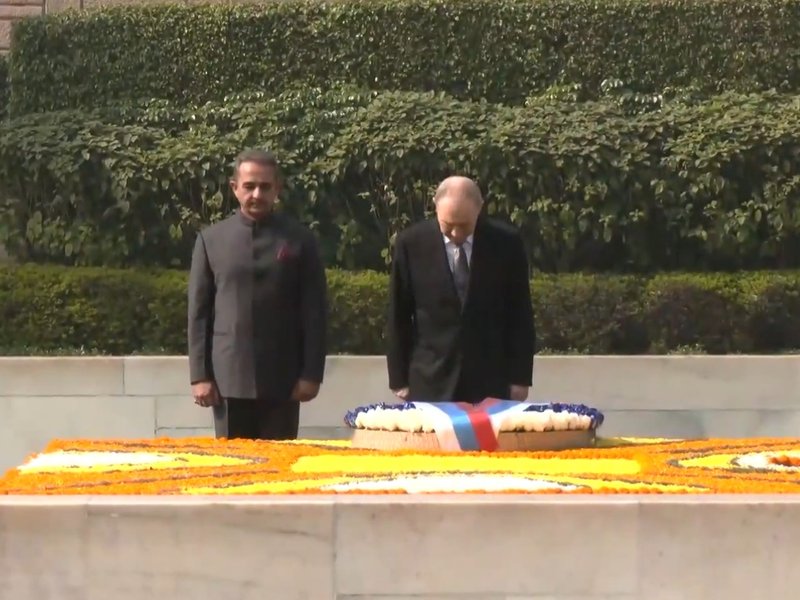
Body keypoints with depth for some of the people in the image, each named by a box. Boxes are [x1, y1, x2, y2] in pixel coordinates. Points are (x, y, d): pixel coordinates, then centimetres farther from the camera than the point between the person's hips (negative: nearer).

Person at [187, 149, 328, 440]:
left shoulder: (299, 240, 5)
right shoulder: (210, 239, 7)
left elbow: (314, 312, 3)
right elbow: (198, 312, 6)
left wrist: (311, 374, -3)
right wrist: (199, 375, 0)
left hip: (282, 380, 0)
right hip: (228, 379, 1)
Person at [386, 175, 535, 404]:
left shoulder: (506, 242, -3)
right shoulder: (411, 244, -4)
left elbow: (520, 314, 4)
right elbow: (399, 317, 2)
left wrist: (520, 377, 2)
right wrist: (399, 379, 2)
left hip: (490, 382, 1)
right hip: (430, 382, 0)